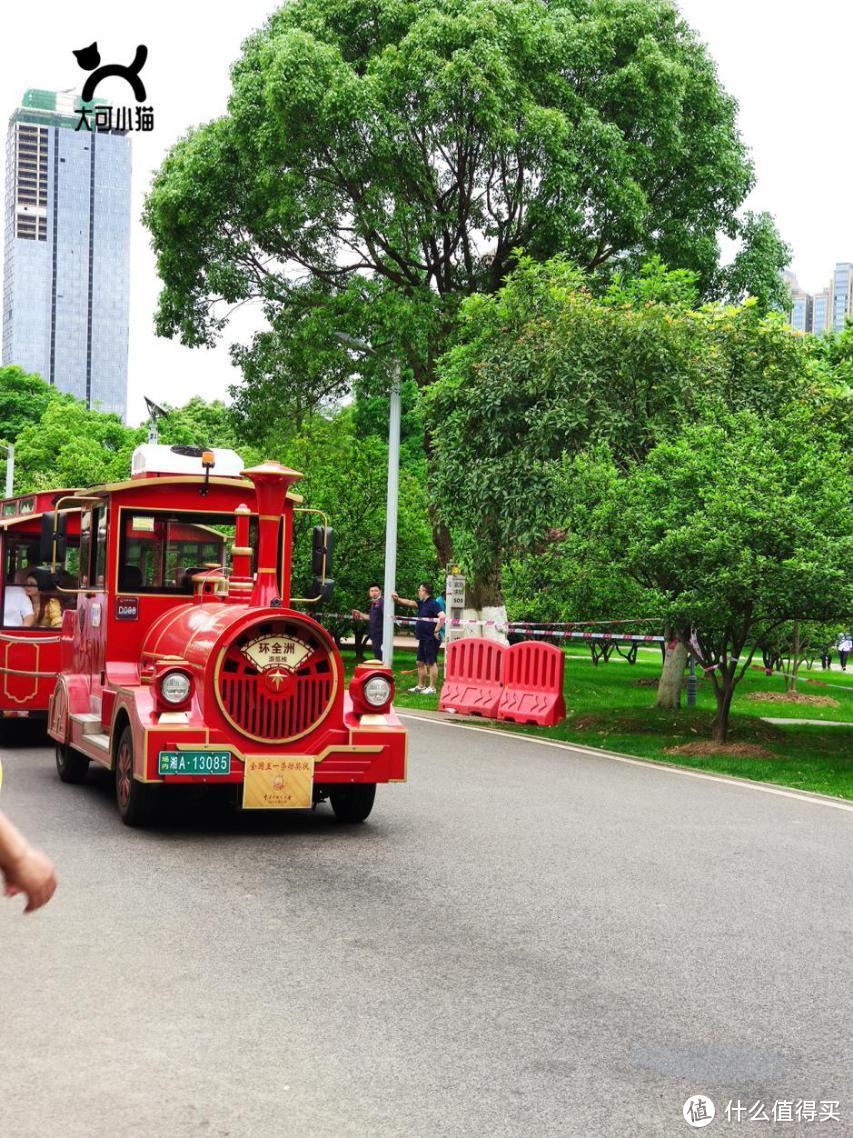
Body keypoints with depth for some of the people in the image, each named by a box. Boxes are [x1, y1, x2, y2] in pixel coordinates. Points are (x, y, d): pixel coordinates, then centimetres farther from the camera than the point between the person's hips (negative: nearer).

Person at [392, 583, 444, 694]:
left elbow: (442, 617, -25)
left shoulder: (433, 603, -15)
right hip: (423, 639, 10)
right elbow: (409, 603, 17)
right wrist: (397, 599, 5)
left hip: (431, 639, -10)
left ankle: (432, 688, 0)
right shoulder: (422, 603, 13)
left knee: (431, 663, -4)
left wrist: (436, 631, -21)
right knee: (421, 662, 15)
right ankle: (421, 686, 24)